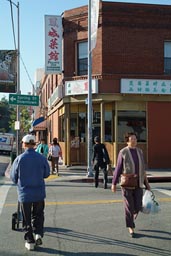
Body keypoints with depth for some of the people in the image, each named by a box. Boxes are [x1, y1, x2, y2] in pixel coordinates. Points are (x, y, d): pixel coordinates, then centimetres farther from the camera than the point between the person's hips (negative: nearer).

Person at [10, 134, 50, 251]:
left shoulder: (19, 159, -12)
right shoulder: (42, 158, -7)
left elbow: (13, 177, -2)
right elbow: (47, 174, 5)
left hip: (24, 193, -1)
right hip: (39, 193, 1)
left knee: (27, 219, 11)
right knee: (38, 215, 20)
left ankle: (30, 241, 15)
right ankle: (38, 234, 3)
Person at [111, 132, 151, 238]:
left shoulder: (140, 151, 6)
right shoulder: (123, 153, -8)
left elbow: (143, 168, 12)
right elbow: (118, 168, -3)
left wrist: (146, 183, 12)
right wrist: (114, 183, -2)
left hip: (138, 183, 4)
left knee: (138, 207, 2)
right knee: (129, 206, 1)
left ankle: (131, 218, 37)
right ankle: (131, 227, 18)